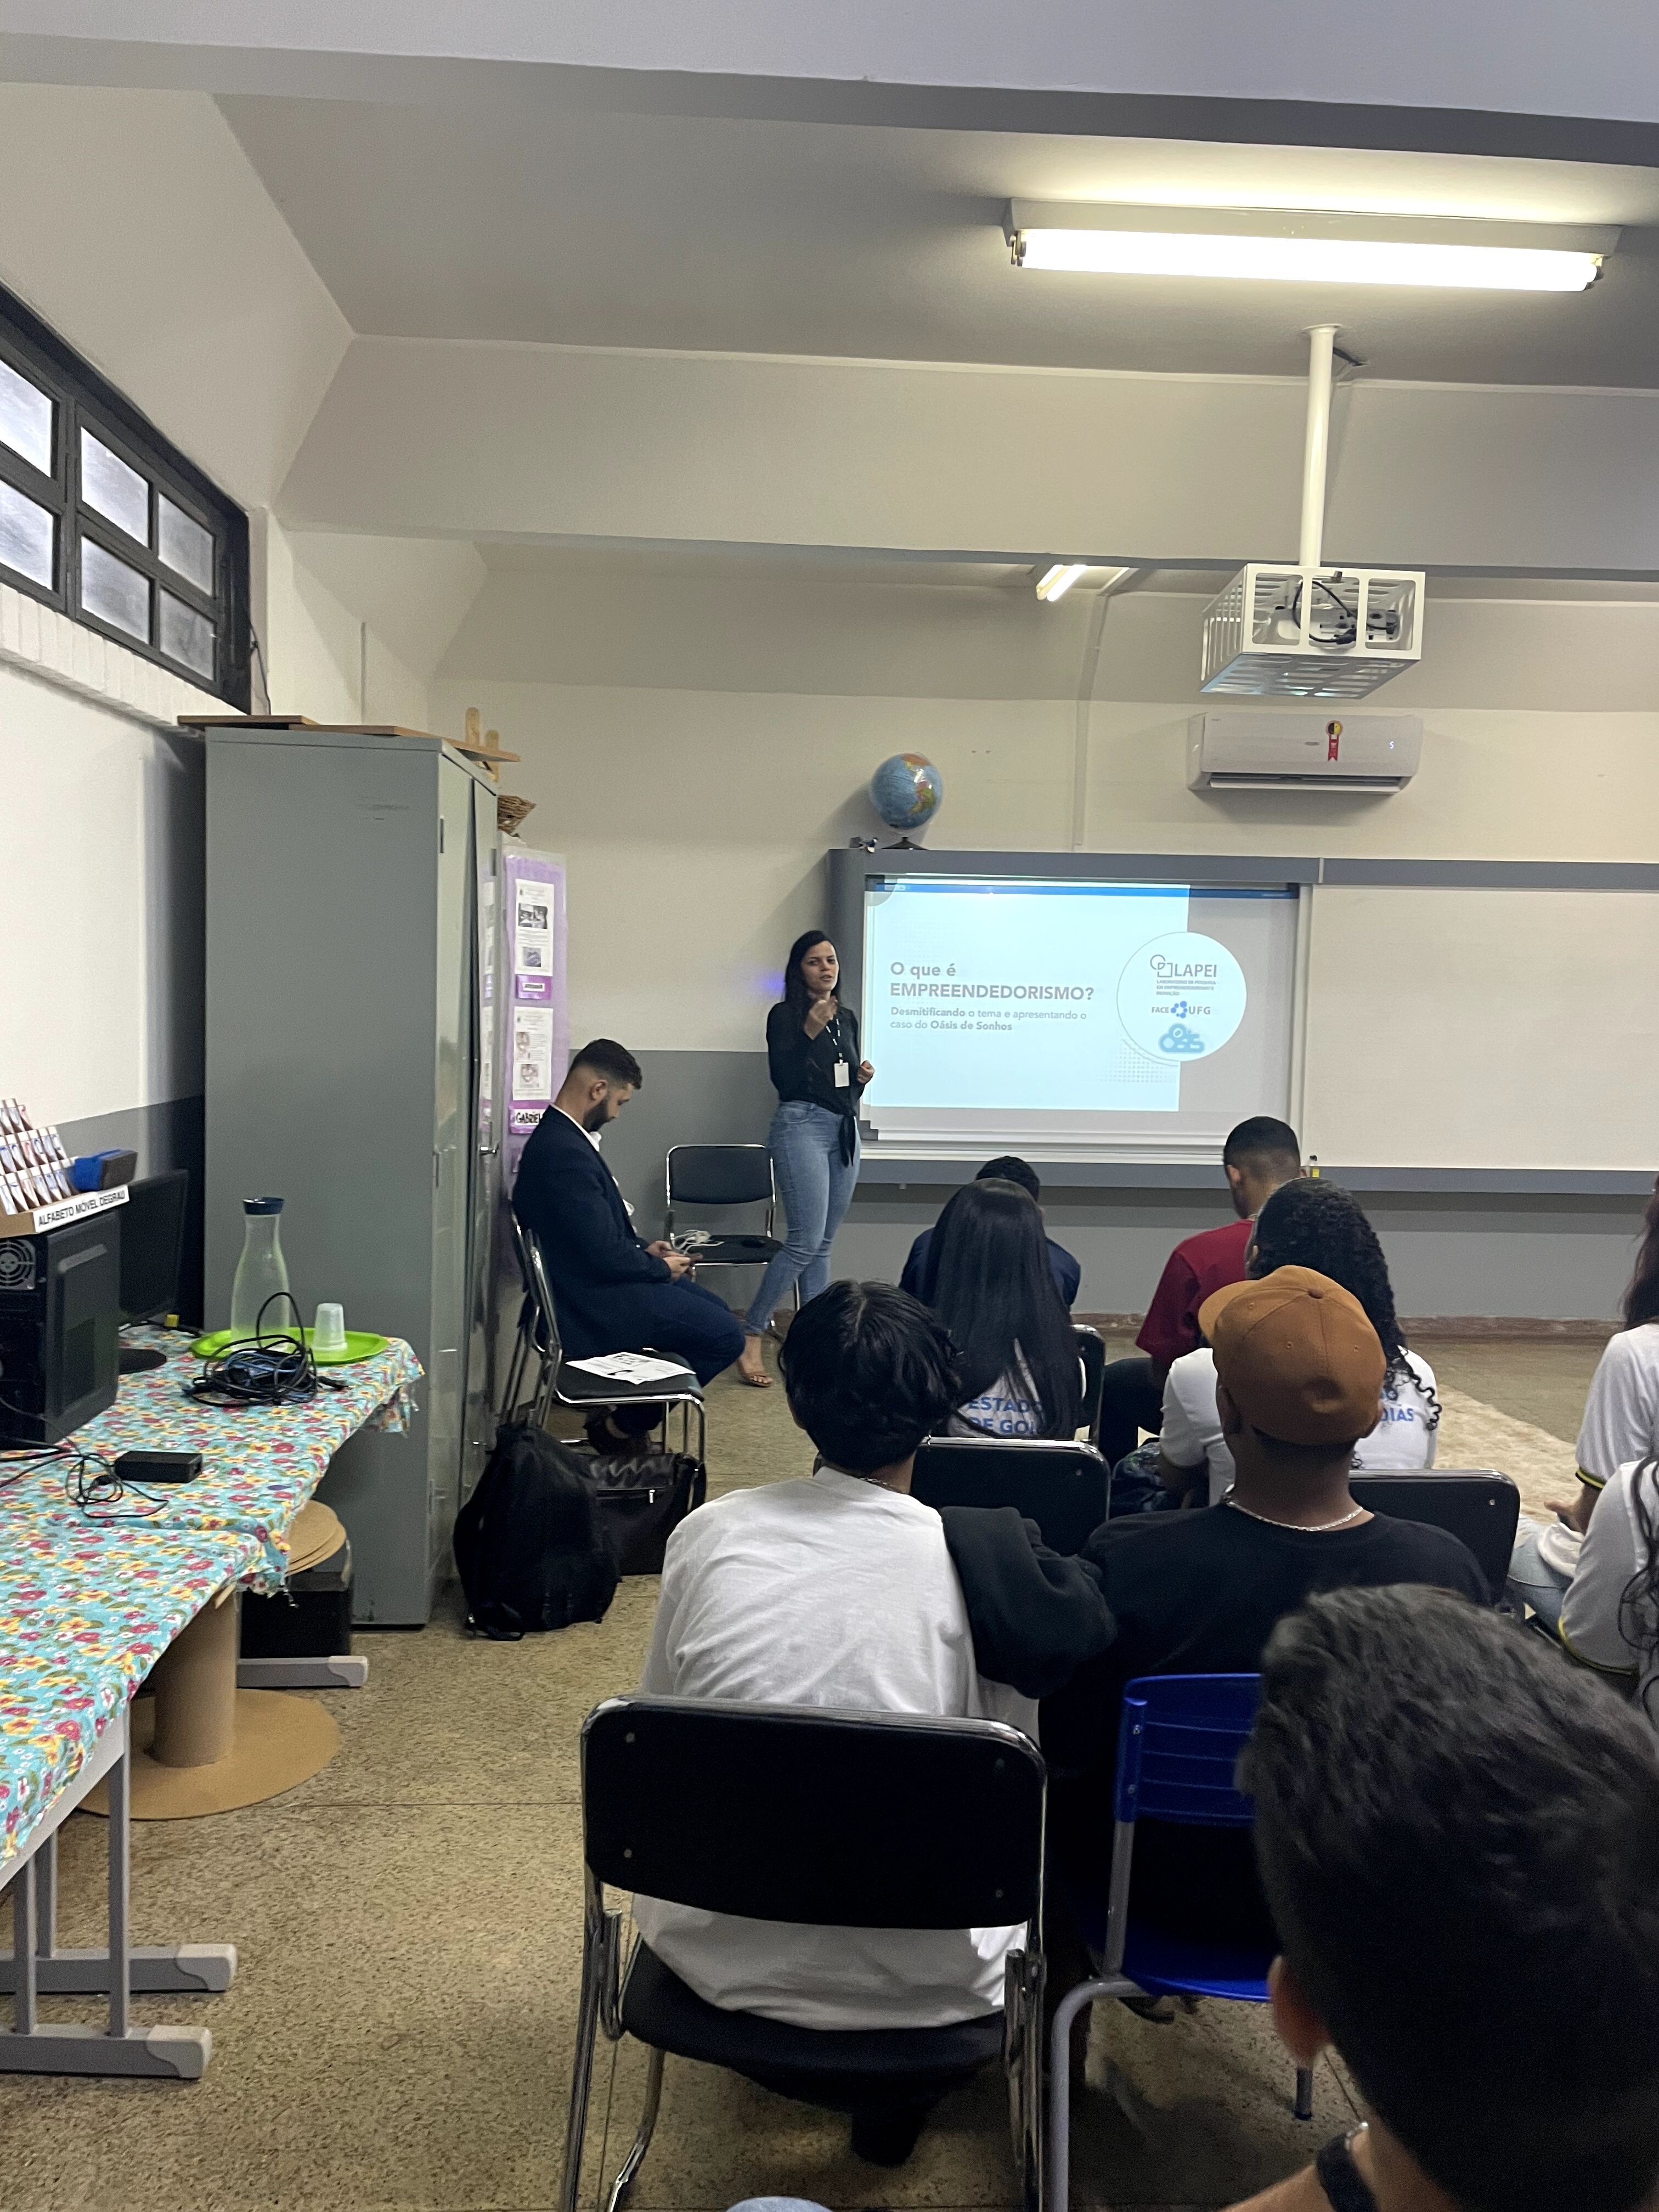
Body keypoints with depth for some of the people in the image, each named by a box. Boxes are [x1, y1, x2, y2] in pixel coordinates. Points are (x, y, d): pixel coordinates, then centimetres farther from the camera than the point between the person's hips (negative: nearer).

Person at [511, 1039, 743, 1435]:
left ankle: (628, 1418, 21)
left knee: (716, 1310, 18)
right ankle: (622, 1428, 4)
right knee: (725, 1336, -9)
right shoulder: (566, 1153, -26)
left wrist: (643, 1250, 8)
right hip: (593, 1307, -11)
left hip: (590, 1285, 11)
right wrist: (662, 1267, -8)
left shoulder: (556, 1136, 7)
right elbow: (604, 1255, -25)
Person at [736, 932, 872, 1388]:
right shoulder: (785, 1016, -3)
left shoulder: (847, 1018, 16)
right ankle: (750, 1340, -6)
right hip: (802, 1125, -7)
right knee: (804, 1242, -14)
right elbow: (783, 1080, -12)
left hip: (844, 1130, 7)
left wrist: (862, 1078, 2)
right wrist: (809, 1033, -20)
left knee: (822, 1245, 9)